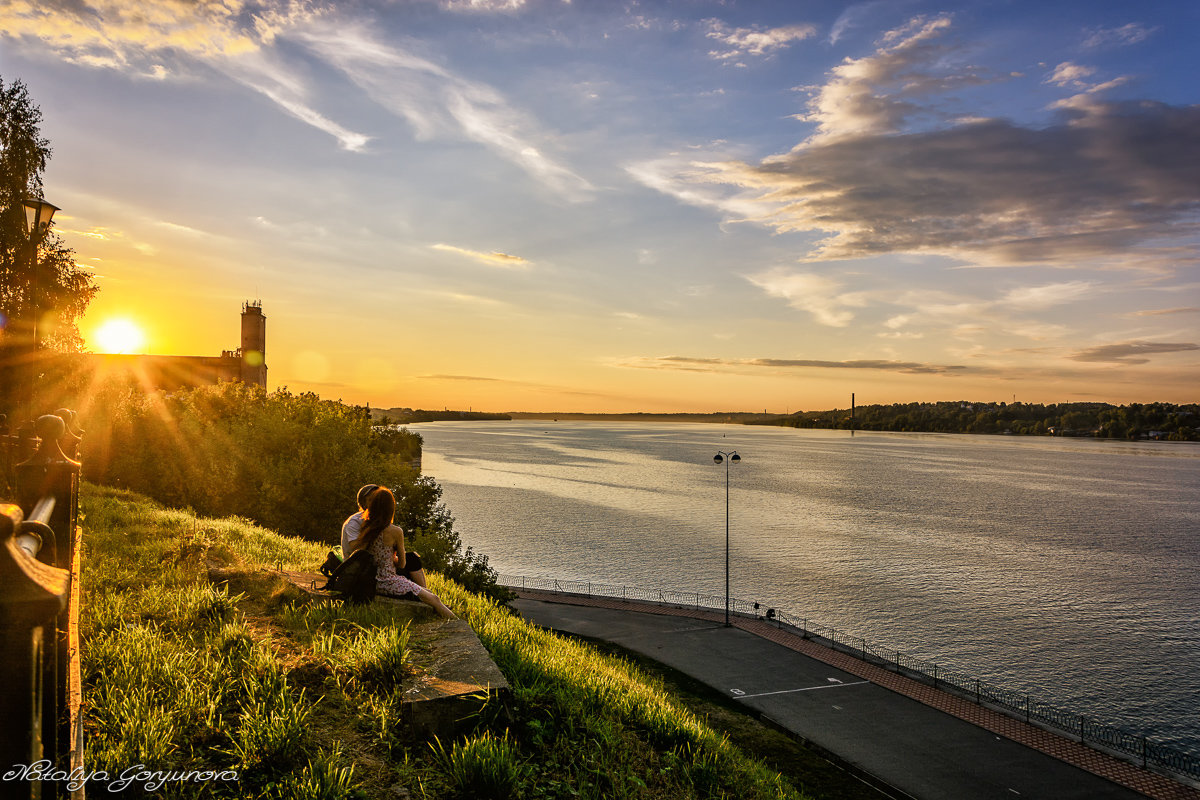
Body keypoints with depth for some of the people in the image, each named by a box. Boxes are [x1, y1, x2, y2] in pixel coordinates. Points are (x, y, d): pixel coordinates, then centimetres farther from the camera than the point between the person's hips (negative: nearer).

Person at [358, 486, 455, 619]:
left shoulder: (365, 527, -2)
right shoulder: (396, 532, -17)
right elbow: (401, 564, -5)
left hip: (372, 582, 8)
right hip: (388, 582, -8)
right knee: (433, 599, 1)